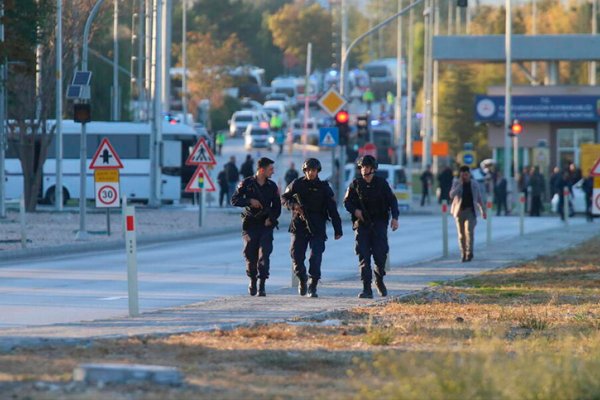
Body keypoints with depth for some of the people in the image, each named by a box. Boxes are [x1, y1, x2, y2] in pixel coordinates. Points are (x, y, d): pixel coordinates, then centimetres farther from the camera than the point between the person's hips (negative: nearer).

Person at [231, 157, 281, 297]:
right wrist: (249, 201, -18)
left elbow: (277, 207, 12)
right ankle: (253, 281, 25)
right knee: (250, 255, 3)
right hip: (250, 224, -1)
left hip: (266, 224, 1)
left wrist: (271, 218, -5)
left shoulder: (272, 186, 7)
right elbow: (234, 200, -4)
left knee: (264, 254, -12)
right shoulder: (247, 183, -1)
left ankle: (261, 285, -15)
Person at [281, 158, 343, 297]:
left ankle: (313, 286, -5)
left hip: (317, 228, -2)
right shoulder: (297, 184, 5)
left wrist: (337, 230, 0)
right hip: (299, 225, 2)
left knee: (316, 257, -11)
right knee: (296, 255, 0)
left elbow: (332, 209, 3)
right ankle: (302, 279, 25)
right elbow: (284, 198, 14)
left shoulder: (323, 187, 2)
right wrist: (292, 205, -9)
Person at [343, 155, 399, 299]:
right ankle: (367, 288, -6)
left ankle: (379, 280, 21)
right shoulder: (356, 184, 5)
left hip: (379, 224, 0)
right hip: (361, 224, 0)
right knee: (364, 257, -6)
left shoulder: (381, 183, 4)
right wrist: (355, 210, -9)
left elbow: (392, 201, 5)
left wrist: (395, 217, -7)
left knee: (380, 254, -7)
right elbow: (347, 201, 11)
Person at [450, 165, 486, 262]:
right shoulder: (456, 183, 2)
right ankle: (463, 254, 14)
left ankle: (469, 252, -17)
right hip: (459, 211, 1)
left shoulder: (475, 184, 6)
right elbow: (452, 195, -12)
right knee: (461, 234, 3)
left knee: (469, 231, -19)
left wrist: (483, 211, 18)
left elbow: (479, 198, 16)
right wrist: (460, 184, -15)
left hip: (470, 211, -1)